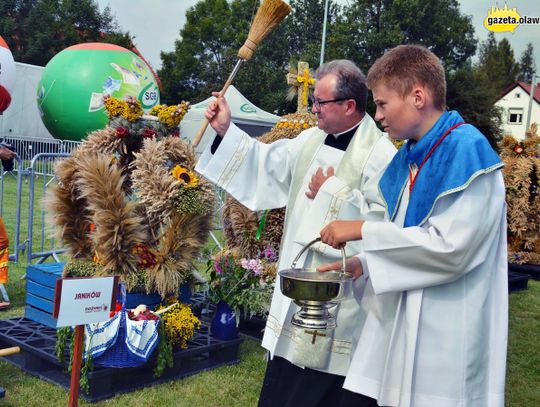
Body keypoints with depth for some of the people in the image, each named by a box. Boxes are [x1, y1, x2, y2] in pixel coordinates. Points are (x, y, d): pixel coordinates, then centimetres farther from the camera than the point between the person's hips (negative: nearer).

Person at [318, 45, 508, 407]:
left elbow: (450, 246, -23)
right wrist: (364, 265, 2)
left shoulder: (467, 151, -16)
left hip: (448, 332, -8)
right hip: (403, 321, 8)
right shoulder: (408, 159, 9)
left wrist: (363, 230, -18)